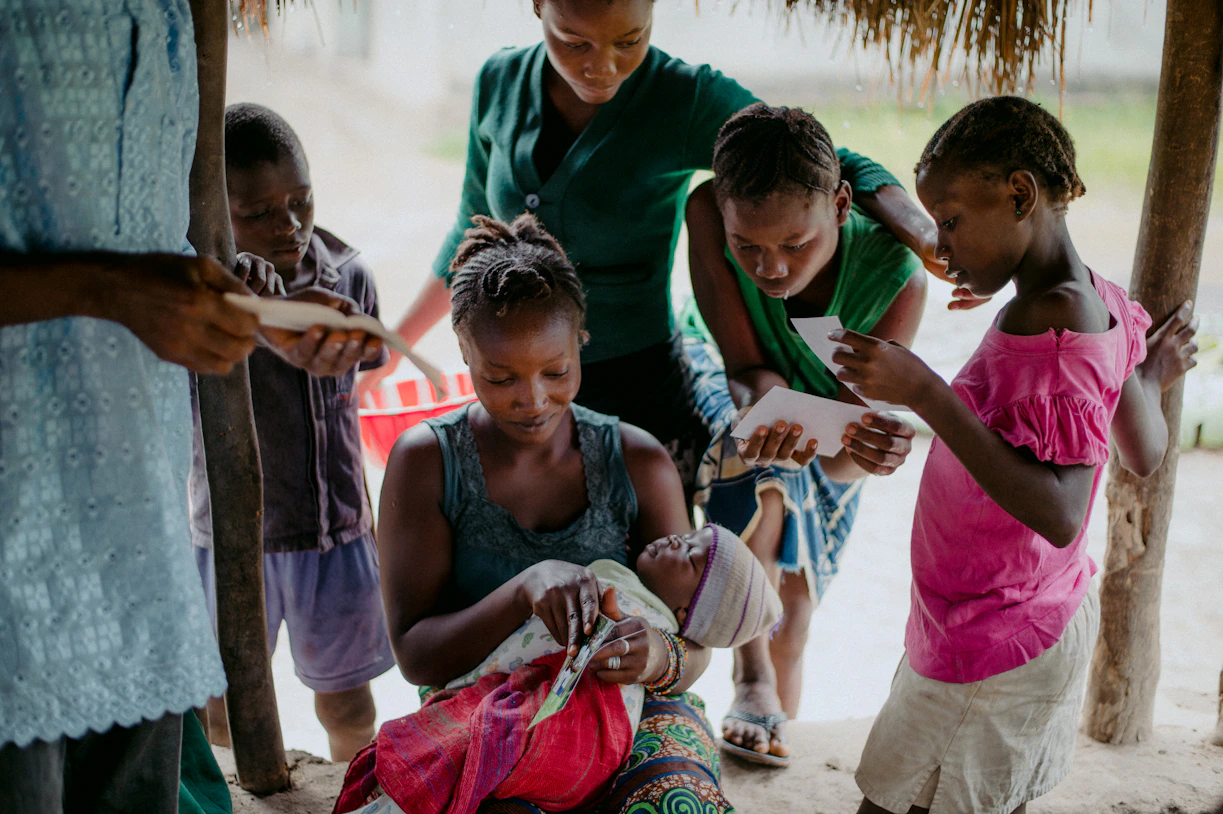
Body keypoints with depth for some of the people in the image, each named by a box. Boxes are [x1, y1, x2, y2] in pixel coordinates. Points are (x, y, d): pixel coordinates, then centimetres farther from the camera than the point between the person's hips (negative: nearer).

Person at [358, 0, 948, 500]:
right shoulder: (499, 83, -1)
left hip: (640, 398, -3)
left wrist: (929, 236, -28)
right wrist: (392, 345, 18)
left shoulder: (689, 102, -12)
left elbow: (837, 170, -9)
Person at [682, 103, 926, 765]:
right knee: (762, 469, -35)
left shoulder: (896, 277, -38)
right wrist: (760, 398, -58)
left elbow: (836, 455, -34)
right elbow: (748, 368, -34)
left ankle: (776, 724, 38)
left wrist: (872, 450, -58)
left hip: (828, 404, 1)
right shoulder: (709, 213, -39)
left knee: (793, 594, 9)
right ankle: (751, 678, -21)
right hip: (726, 376, -1)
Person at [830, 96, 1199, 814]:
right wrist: (1152, 377, 26)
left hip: (990, 647, -9)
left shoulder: (1046, 331, -28)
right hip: (1051, 616, 9)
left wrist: (927, 395, -39)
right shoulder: (1102, 304, 0)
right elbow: (1144, 456, 8)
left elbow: (1058, 517, -35)